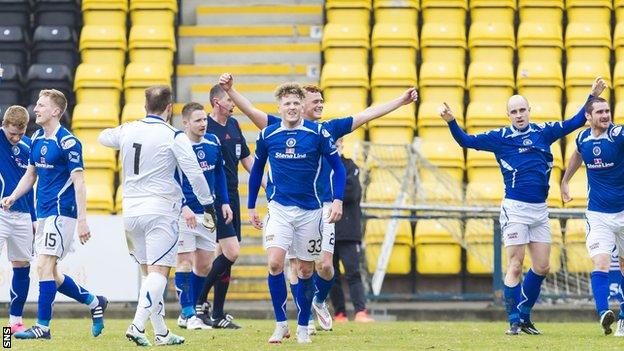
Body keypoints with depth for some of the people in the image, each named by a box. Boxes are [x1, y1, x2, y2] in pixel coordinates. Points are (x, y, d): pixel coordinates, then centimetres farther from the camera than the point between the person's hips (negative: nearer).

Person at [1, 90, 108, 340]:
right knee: (50, 274, 10)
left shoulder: (68, 142, -13)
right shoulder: (37, 139, 11)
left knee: (44, 266, -13)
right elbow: (30, 174, 22)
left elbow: (79, 183, -14)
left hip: (61, 212, -9)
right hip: (43, 213, 9)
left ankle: (43, 326, -8)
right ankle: (94, 302, 26)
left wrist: (82, 220, -19)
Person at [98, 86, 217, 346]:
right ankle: (138, 326, -23)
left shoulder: (127, 130, 6)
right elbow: (195, 175, -9)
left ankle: (161, 332, 13)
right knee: (158, 272, -7)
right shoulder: (174, 137, -8)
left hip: (130, 211, 5)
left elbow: (103, 138, 28)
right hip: (161, 211, -5)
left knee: (149, 272, 12)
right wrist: (208, 207, 0)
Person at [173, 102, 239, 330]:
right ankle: (188, 314, -2)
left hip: (207, 212, 6)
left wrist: (224, 202, 11)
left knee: (204, 264, 8)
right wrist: (183, 207, -23)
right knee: (185, 261, -7)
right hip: (184, 214, -6)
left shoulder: (213, 143, 4)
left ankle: (195, 307, 20)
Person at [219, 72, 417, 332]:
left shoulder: (328, 129, 10)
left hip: (322, 208, 2)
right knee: (296, 265, -1)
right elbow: (251, 111, -6)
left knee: (325, 265, -4)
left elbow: (367, 115, 13)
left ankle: (320, 301, 25)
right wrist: (229, 90, -21)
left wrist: (401, 101, 13)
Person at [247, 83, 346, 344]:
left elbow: (337, 167, 0)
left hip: (310, 211, 0)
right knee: (275, 263, -17)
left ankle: (303, 327, 21)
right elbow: (256, 170, 13)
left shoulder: (318, 133, -7)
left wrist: (338, 200, -10)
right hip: (279, 208, 0)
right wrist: (251, 207, 14)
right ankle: (281, 324, -6)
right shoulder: (267, 135, -1)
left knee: (305, 270, 6)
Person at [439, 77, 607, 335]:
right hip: (515, 208, -4)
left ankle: (524, 316, 20)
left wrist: (592, 96, 15)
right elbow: (467, 141, -1)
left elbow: (575, 122, 18)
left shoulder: (543, 132, 9)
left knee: (541, 268, 6)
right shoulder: (500, 137, 1)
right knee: (515, 267, -7)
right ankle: (514, 321, 0)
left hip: (540, 209, 4)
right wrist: (451, 122, -16)